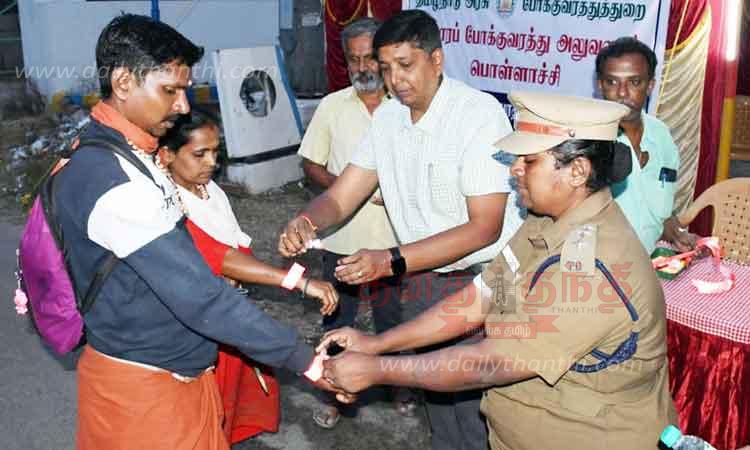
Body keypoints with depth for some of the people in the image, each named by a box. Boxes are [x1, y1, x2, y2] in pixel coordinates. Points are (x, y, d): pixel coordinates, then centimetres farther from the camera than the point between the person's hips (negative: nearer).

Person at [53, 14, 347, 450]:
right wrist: (310, 363, -25)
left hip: (173, 369, 9)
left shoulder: (127, 157, 6)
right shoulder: (112, 180, -27)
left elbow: (183, 257, 10)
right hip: (144, 384, -9)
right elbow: (201, 297, -30)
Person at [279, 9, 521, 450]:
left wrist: (392, 262, -30)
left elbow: (484, 228, -23)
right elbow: (339, 198, -1)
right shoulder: (387, 117, -1)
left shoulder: (480, 114, -20)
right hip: (422, 277, 6)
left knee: (474, 406, 4)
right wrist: (306, 221, -25)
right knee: (435, 389, 20)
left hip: (481, 279, -6)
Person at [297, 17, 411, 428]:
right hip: (341, 238, 1)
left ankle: (400, 385, 40)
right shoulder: (332, 106, -1)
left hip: (393, 239, -1)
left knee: (394, 320, 17)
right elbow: (311, 165, 2)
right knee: (336, 321, 15)